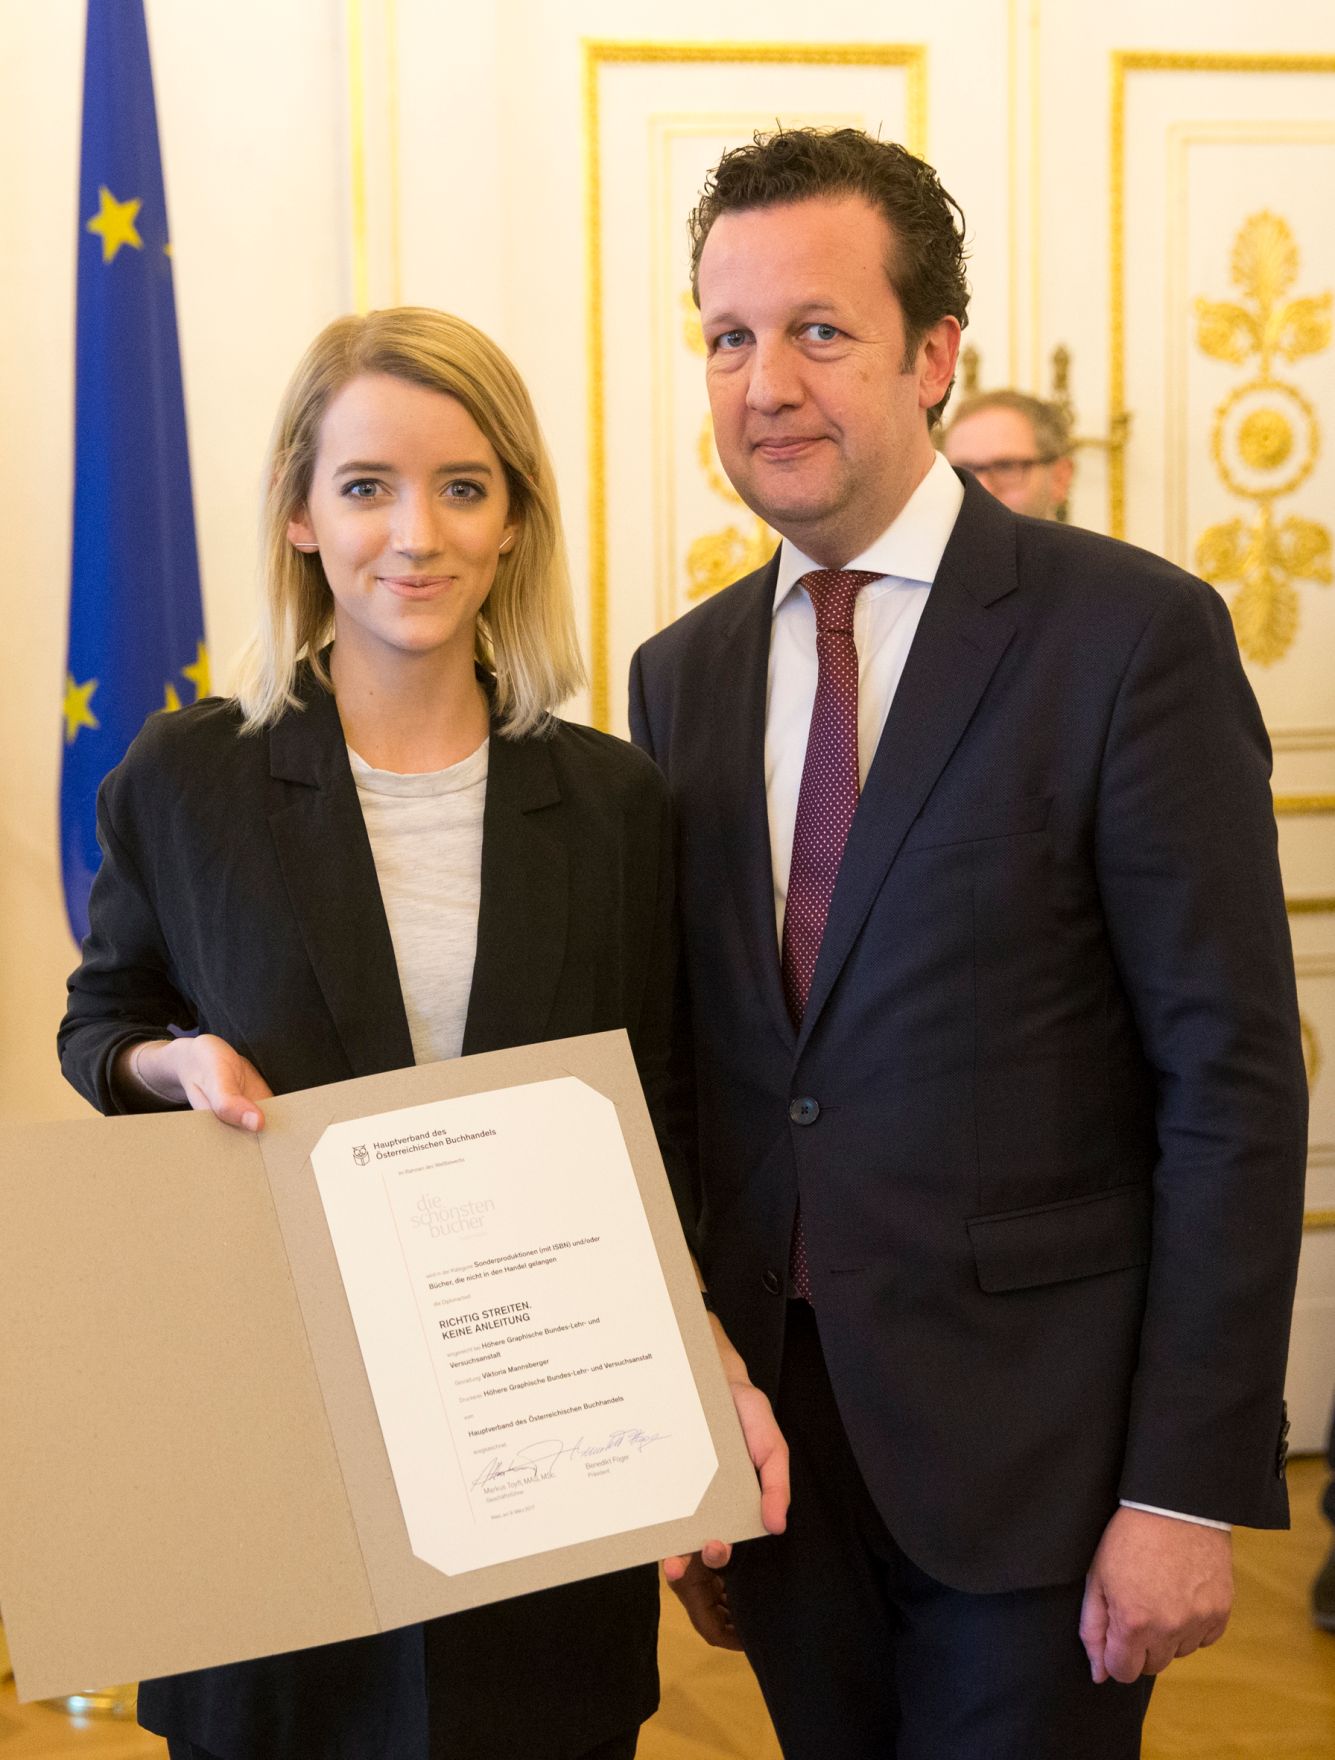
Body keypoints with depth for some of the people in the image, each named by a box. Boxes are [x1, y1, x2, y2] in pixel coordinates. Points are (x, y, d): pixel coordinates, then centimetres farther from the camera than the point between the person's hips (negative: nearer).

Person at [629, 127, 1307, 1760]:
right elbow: (684, 1071, 11)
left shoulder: (1131, 633, -10)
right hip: (773, 1431, 5)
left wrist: (1190, 1487, -14)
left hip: (1034, 1440, -4)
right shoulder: (682, 674, 7)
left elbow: (1234, 1084, -11)